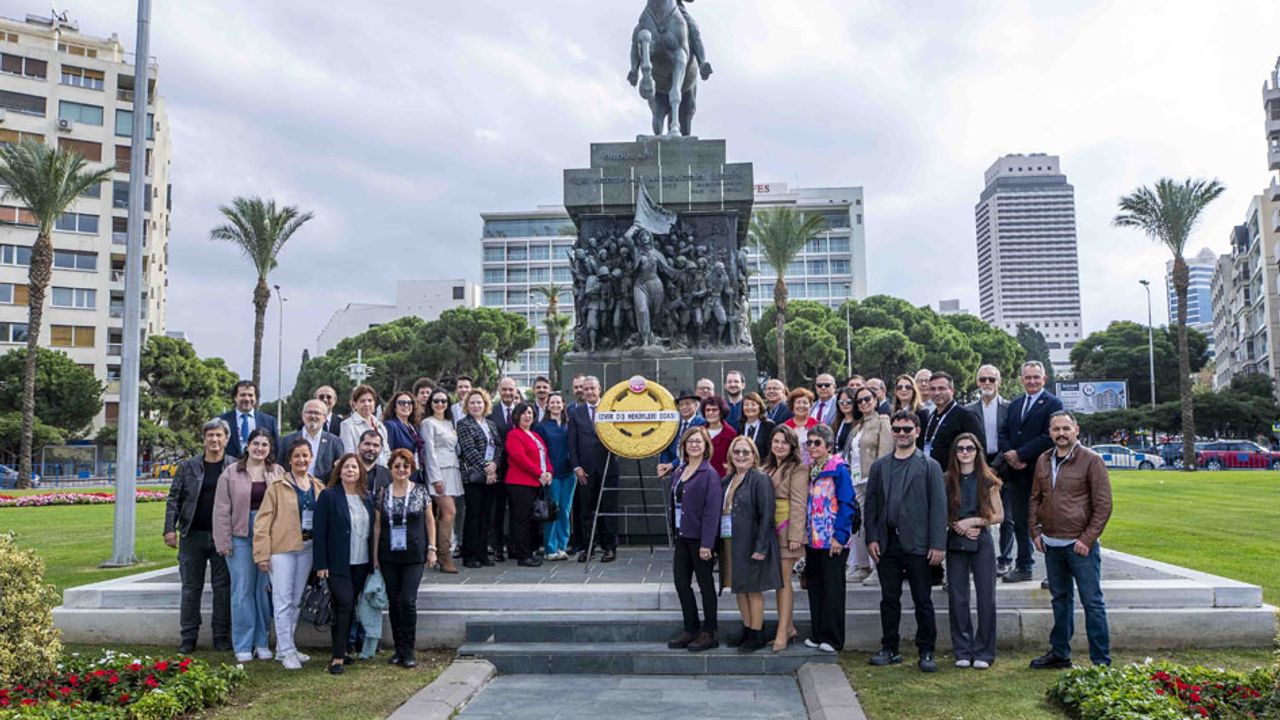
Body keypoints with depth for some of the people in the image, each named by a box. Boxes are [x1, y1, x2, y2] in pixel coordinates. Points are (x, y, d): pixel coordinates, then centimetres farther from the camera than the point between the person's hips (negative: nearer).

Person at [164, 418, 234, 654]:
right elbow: (174, 499, 6)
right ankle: (188, 638, 16)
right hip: (192, 535, 1)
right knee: (191, 588, 7)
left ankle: (222, 637, 13)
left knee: (223, 588, 4)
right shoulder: (187, 466, 6)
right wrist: (170, 528, -3)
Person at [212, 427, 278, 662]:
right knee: (242, 589, 0)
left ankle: (262, 642, 18)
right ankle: (243, 645, 10)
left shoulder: (278, 473, 5)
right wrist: (223, 542, -5)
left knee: (264, 589, 8)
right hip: (241, 537, -1)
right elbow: (222, 510, 0)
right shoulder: (231, 473, 2)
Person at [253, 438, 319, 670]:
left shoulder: (317, 487, 8)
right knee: (283, 600, -3)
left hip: (307, 548, 5)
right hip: (282, 548, -5)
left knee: (296, 601, 12)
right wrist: (262, 553, -12)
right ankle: (286, 651, 4)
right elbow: (263, 520, -7)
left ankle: (283, 648, 24)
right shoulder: (278, 485, -5)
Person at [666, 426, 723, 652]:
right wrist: (674, 530, 7)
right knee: (681, 582, 10)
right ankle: (691, 629, 24)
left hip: (699, 537, -7)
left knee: (705, 584, 4)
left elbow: (712, 510, -17)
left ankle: (709, 634, 15)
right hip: (682, 536, 7)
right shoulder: (679, 471, 10)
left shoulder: (709, 474, -12)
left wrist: (706, 543, -20)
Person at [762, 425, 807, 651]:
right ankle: (789, 628, 19)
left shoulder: (798, 469, -6)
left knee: (784, 581, -5)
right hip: (770, 529, 7)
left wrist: (795, 536, -17)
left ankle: (782, 633, -1)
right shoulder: (768, 468, 16)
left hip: (786, 530, -7)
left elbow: (798, 503, -12)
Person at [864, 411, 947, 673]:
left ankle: (926, 652, 14)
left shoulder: (929, 466, 1)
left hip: (916, 543, -3)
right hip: (887, 543, 3)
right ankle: (889, 649, 20)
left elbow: (938, 506, -4)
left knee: (922, 600, 4)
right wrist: (871, 538, 0)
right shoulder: (879, 466, 11)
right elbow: (871, 503, 9)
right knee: (889, 599, 10)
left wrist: (938, 544, -10)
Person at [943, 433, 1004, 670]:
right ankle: (962, 651, 12)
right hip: (955, 543, 1)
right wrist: (958, 526, -10)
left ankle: (983, 652, 8)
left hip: (982, 542, -1)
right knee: (957, 598, 2)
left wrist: (974, 521, -11)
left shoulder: (987, 481, 2)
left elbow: (999, 515, 2)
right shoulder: (947, 480, 5)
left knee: (986, 597, -1)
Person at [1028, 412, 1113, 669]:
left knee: (1092, 602, 0)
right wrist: (1035, 532, 7)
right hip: (1051, 544, 5)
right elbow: (1035, 499, 16)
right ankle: (1059, 653, 26)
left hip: (1080, 545, -5)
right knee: (1060, 599, 16)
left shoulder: (1091, 460, -7)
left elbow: (1103, 505, -8)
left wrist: (1087, 539, -12)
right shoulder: (1043, 461, 9)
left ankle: (1101, 660, 7)